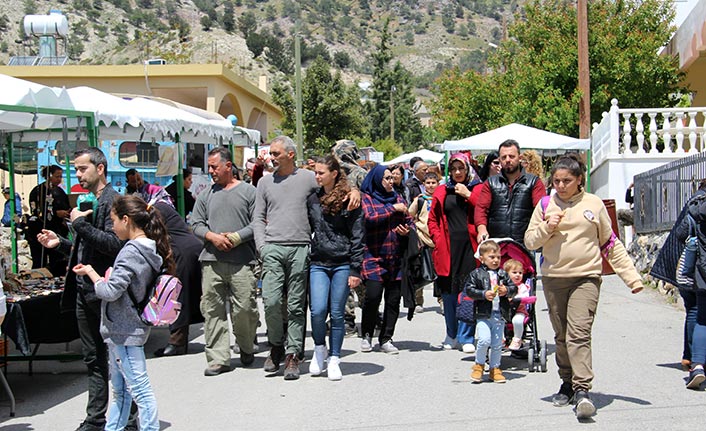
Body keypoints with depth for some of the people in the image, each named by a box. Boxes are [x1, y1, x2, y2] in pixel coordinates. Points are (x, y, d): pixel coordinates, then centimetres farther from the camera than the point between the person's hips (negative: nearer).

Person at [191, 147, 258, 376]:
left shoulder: (248, 191, 4)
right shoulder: (205, 195, 16)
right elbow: (196, 224, 13)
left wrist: (236, 237, -11)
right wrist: (213, 237, -6)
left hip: (242, 261, -3)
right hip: (211, 261, 4)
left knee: (244, 308, -5)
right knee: (212, 310, 0)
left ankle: (246, 348, 21)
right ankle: (218, 358, 6)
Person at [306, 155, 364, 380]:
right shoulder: (313, 200, 10)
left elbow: (357, 237, -4)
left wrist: (355, 270, -8)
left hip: (342, 264, -3)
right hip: (318, 263, 3)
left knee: (337, 313, 1)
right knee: (318, 310, -11)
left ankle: (334, 359, 15)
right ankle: (319, 348, 15)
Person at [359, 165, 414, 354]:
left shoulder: (397, 197, 16)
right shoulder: (367, 198, 1)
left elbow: (409, 221, 18)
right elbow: (370, 217, -17)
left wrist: (407, 230, -4)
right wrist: (393, 209, -11)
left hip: (396, 258, 5)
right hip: (374, 257, -5)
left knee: (394, 299, 3)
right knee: (373, 296, -12)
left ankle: (386, 339, 13)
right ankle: (366, 335, 9)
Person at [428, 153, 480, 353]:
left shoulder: (478, 189, 7)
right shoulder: (442, 192, 13)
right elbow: (432, 219, 15)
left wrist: (468, 195, -9)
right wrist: (438, 239, 3)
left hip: (469, 246, -2)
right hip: (448, 248, 2)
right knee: (448, 291, 6)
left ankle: (466, 337, 2)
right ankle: (451, 335, 18)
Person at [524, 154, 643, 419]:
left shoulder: (594, 204, 5)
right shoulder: (546, 204, 8)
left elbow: (611, 245, 10)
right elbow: (529, 241, 8)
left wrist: (631, 276, 6)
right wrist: (547, 227, -11)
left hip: (586, 278, -3)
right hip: (553, 278, 3)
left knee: (579, 333, -16)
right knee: (561, 335, 10)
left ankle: (582, 390, -20)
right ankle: (567, 383, 24)